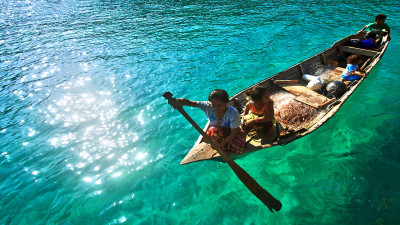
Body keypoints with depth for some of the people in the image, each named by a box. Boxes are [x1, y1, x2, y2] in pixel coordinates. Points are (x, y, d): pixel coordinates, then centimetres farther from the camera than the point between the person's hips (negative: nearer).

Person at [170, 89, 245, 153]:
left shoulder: (233, 113, -30)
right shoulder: (208, 107, -27)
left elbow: (233, 133, -25)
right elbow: (190, 103, -36)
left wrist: (221, 144, -35)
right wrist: (182, 101, -60)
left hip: (229, 131, 0)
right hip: (215, 131, 1)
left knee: (238, 149, -28)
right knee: (214, 130, -38)